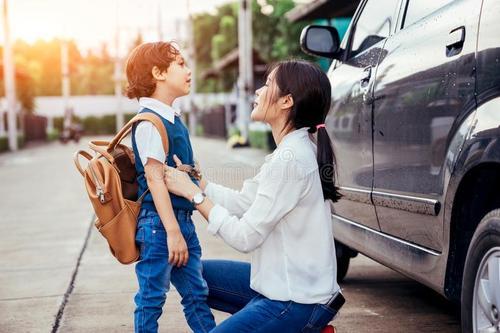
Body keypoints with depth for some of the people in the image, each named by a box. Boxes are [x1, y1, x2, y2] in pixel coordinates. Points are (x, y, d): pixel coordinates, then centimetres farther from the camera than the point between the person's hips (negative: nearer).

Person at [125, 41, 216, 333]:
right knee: (152, 297, 3)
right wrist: (172, 231, -21)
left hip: (182, 219, 9)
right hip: (159, 223, -9)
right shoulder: (150, 123, -15)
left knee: (197, 294, 14)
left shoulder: (173, 119, 13)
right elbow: (154, 179, -20)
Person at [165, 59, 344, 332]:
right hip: (284, 282, 9)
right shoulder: (292, 150, 7)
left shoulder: (289, 159, -23)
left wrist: (193, 193, -11)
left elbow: (245, 237, -19)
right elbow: (243, 202, 10)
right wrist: (193, 180, 7)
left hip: (298, 302, -9)